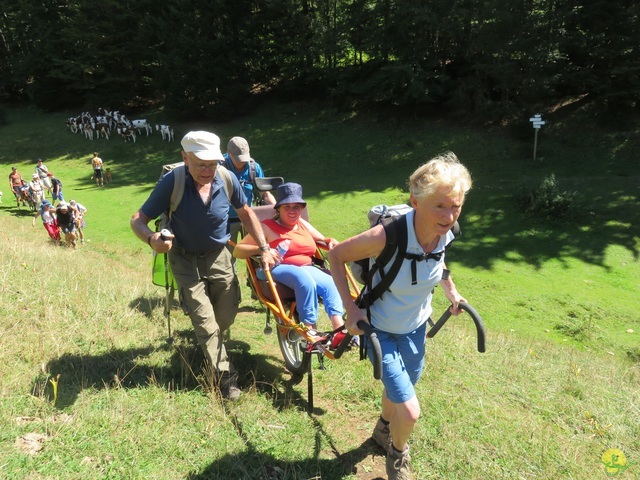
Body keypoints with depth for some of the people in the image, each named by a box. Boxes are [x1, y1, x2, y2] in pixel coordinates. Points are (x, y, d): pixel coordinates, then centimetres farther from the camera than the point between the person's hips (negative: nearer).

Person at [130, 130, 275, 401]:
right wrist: (152, 239, -43)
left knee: (227, 317, 12)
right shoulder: (172, 182, -26)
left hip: (218, 256, 3)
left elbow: (245, 212, 0)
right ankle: (225, 376, 14)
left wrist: (264, 248, -3)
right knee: (206, 322, -5)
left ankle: (208, 344, 46)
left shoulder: (227, 179, -19)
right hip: (186, 259, -3)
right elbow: (138, 220, -20)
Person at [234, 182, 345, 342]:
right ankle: (310, 330, -32)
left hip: (306, 268, 6)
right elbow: (238, 250, -6)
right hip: (278, 270, -5)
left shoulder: (303, 224, 18)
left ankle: (339, 329, -33)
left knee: (330, 283, -25)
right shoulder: (267, 227, -1)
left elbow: (322, 239, 29)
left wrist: (331, 241, 4)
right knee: (304, 278, -37)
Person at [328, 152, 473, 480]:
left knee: (400, 387, 28)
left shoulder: (445, 234, -18)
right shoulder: (387, 237, -36)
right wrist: (351, 309, -25)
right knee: (409, 411, -8)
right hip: (381, 330, -5)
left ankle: (384, 428, 62)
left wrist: (451, 291, 5)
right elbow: (336, 256, -22)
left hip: (415, 327, 6)